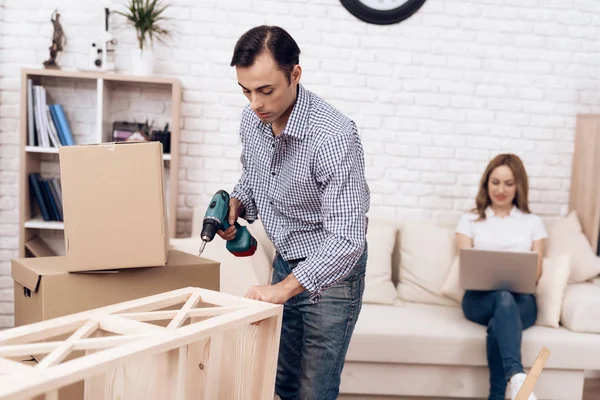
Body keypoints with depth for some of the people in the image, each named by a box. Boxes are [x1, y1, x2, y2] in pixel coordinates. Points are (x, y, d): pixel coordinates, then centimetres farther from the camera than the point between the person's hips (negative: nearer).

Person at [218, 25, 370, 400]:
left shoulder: (334, 136, -30)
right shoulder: (252, 120, -6)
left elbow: (346, 238, -31)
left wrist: (284, 288, -32)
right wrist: (235, 205, -5)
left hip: (331, 272, -6)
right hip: (286, 262, 7)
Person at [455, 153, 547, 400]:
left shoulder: (533, 223, 17)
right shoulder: (470, 220, 14)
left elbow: (537, 272, 10)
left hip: (521, 299, 1)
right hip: (480, 298, -1)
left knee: (497, 325, -36)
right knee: (504, 297, -38)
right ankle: (516, 376, -56)